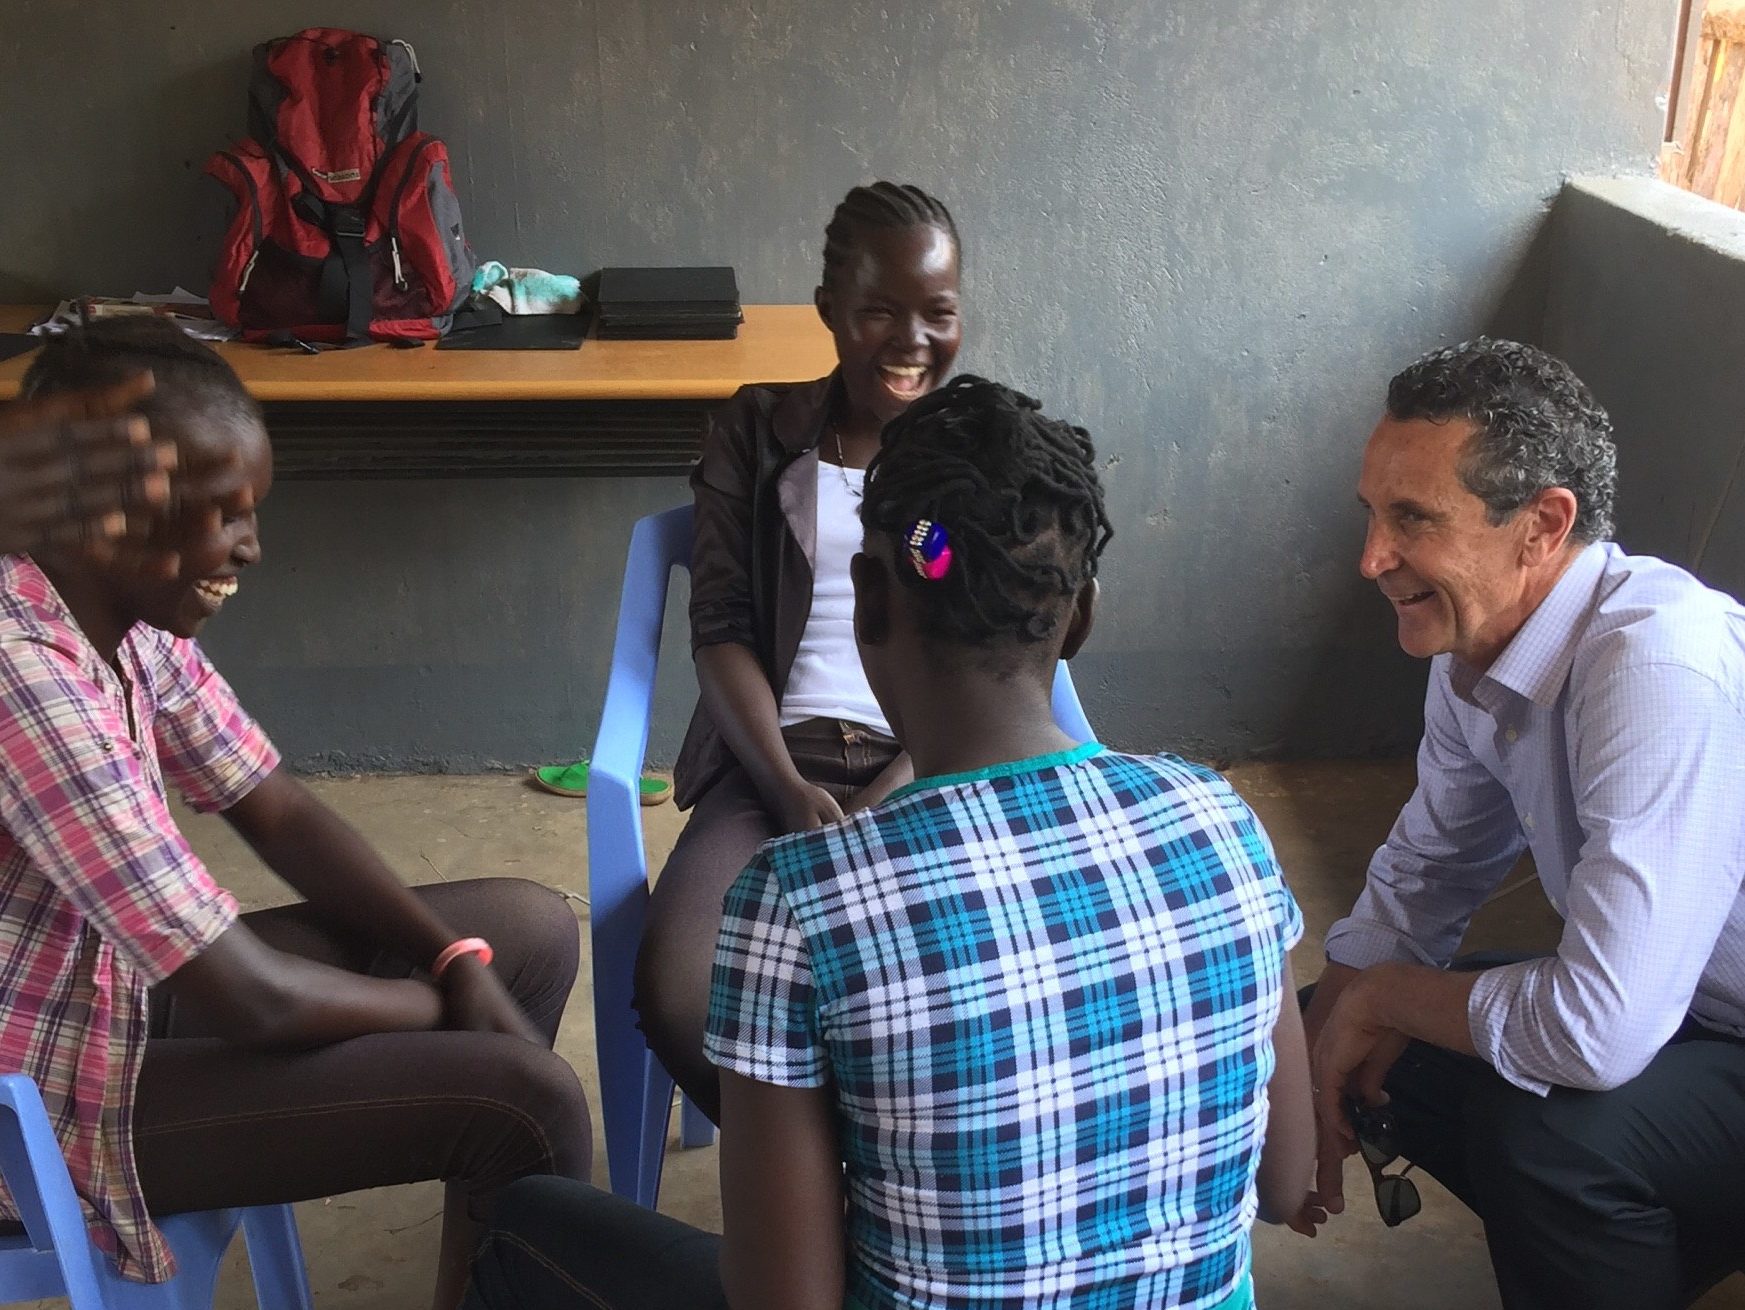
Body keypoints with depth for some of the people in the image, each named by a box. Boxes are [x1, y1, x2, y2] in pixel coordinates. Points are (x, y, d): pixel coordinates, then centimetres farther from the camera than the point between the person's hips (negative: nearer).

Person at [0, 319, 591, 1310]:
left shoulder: (129, 609, -4)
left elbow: (279, 811, 6)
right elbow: (257, 1001, -30)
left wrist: (459, 958, -7)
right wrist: (440, 1003, -11)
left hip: (122, 982, 9)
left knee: (533, 928, 8)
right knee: (525, 1100, -19)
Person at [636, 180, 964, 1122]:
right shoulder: (757, 434, 15)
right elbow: (721, 629, 6)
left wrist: (903, 789, -13)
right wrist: (788, 787, -11)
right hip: (781, 757, 1)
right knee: (678, 998, -27)